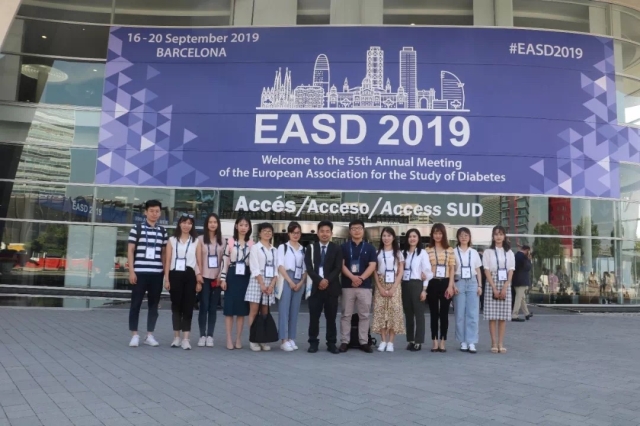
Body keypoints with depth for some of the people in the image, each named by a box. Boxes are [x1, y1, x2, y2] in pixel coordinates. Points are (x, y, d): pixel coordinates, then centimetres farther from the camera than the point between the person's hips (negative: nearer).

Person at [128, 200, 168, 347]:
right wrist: (131, 271, -7)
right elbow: (130, 251, 0)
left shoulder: (163, 232, 11)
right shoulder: (136, 229, 1)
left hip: (157, 274, 3)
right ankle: (135, 335, 11)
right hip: (140, 272, -3)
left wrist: (165, 272, 9)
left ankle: (150, 335, 17)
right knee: (136, 304, 2)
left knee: (154, 304, 8)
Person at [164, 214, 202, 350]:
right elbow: (167, 261, 5)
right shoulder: (172, 240, 8)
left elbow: (199, 262, 5)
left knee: (188, 307, 0)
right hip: (175, 275, 0)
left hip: (190, 275, 0)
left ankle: (185, 339, 4)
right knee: (176, 306, 6)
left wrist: (199, 280, 0)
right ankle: (176, 337, 17)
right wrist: (166, 279, -2)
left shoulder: (196, 241, 7)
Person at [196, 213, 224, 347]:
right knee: (204, 306, -2)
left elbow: (224, 259, 7)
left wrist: (221, 276, 0)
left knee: (213, 307, 4)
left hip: (217, 278, 2)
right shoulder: (201, 239, 3)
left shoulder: (221, 240, 8)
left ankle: (210, 336, 9)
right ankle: (202, 335, 6)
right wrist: (198, 275, -6)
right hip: (205, 277, -2)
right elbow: (198, 259, 0)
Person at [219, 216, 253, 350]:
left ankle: (238, 339, 16)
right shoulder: (230, 242, 0)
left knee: (242, 309, 7)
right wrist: (223, 278, -6)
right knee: (229, 308, 1)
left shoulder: (252, 244, 5)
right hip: (232, 276, -2)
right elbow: (225, 261, -1)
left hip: (245, 277, 2)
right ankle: (229, 339, 8)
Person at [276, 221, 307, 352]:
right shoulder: (283, 247, 4)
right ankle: (284, 340, -6)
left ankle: (291, 339, 10)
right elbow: (280, 266, -4)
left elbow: (305, 269, 13)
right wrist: (290, 282, -11)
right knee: (284, 310, -7)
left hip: (299, 282, 4)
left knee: (294, 311, 6)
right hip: (286, 281, -4)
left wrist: (301, 282, -3)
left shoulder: (303, 249, 15)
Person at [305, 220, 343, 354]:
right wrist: (319, 280, -16)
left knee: (331, 317, 5)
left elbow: (338, 268, -2)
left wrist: (327, 280, -16)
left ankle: (331, 343, 12)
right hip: (315, 286, 0)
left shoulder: (336, 249, 8)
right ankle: (313, 342, 11)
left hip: (331, 287, 0)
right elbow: (309, 267, -2)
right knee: (314, 316, 2)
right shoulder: (311, 248, 8)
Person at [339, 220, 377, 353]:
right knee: (346, 315, 3)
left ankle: (364, 342, 12)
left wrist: (361, 278, -15)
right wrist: (352, 277, -18)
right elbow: (341, 265, -3)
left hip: (365, 286, 1)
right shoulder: (344, 247, 6)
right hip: (347, 285, 0)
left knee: (364, 315, 5)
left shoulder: (370, 248, 7)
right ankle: (344, 341, 9)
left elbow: (372, 266, -1)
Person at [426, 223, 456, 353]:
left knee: (444, 313, 4)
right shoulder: (428, 250, 4)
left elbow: (452, 269, 3)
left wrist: (450, 285, -4)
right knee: (434, 313, 6)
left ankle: (442, 343, 11)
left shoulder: (450, 250, 5)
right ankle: (435, 342, 13)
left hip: (445, 283, 0)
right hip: (432, 284, 0)